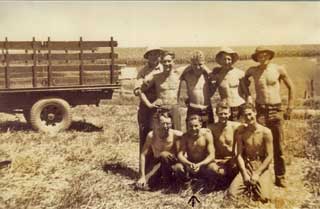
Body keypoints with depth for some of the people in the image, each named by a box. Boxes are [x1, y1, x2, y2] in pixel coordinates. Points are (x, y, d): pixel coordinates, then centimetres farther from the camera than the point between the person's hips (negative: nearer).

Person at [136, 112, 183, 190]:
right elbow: (143, 155, -16)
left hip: (172, 162, -1)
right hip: (156, 163, 1)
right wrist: (142, 176, -20)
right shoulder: (151, 135, -18)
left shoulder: (175, 134, -21)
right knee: (141, 185, -16)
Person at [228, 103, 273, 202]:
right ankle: (249, 186, 11)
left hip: (262, 167, -1)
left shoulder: (266, 132, -8)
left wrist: (257, 174, -15)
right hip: (246, 166, 1)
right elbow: (239, 155, -3)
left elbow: (269, 156, -8)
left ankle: (255, 185, 10)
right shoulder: (241, 132, -3)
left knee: (264, 198, -23)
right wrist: (245, 174, -14)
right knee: (231, 193, -19)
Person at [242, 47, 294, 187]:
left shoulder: (279, 69, 0)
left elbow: (290, 87, 8)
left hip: (275, 110, 0)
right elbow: (244, 79, 24)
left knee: (278, 145, 3)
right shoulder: (252, 71, 3)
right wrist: (248, 95, 12)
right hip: (260, 110, 1)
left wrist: (290, 107, 5)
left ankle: (280, 177, 14)